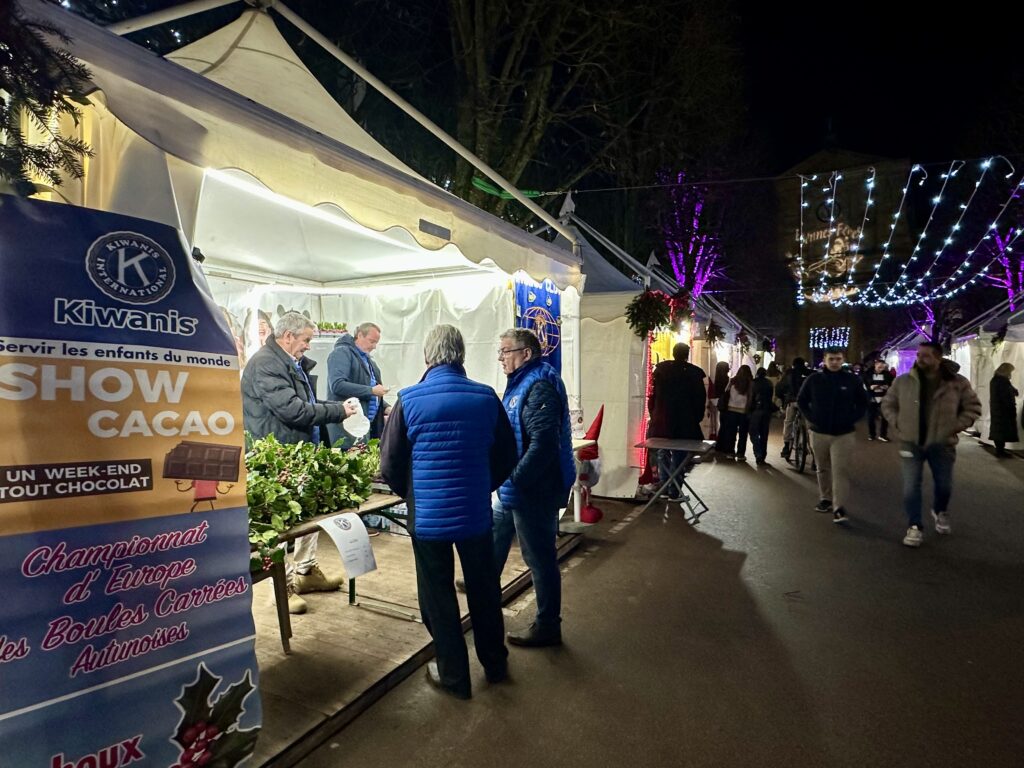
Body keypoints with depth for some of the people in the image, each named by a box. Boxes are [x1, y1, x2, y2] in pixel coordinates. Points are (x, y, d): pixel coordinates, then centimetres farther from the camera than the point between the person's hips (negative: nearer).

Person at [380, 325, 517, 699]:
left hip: (427, 515, -2)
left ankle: (454, 676, 28)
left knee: (438, 596, 15)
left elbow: (390, 465, -6)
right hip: (476, 513, 3)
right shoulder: (486, 399, -6)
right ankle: (495, 663, 37)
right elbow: (506, 457, 2)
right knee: (484, 589, 20)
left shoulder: (409, 401, -12)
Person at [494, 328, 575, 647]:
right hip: (513, 488, 11)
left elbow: (543, 444, -31)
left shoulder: (539, 388, -22)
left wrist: (514, 479, -27)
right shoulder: (521, 383, 11)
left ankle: (547, 627, 20)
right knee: (495, 536, 28)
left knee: (540, 558, 3)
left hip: (534, 491, -11)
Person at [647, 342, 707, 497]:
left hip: (661, 420, 2)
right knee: (678, 456, 4)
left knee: (662, 454, 16)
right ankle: (674, 490, 6)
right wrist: (696, 418, 9)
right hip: (684, 423, -2)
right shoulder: (694, 373, -4)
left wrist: (653, 414, 8)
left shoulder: (660, 369, 0)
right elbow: (700, 399, -1)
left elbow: (652, 394, 1)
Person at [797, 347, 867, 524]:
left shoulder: (852, 379, -4)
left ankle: (839, 508, -9)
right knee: (823, 469, 14)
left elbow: (863, 403, 7)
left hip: (843, 434, -2)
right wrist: (811, 418, -1)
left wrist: (852, 419, -4)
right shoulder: (814, 378, -2)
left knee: (840, 471, -8)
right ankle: (825, 499, 28)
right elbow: (801, 400, 9)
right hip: (818, 432, 2)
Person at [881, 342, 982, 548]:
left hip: (942, 444, 0)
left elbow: (973, 407, 4)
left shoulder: (958, 383, -5)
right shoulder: (902, 381, -4)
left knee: (944, 485, 14)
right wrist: (898, 424, -3)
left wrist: (956, 426, -7)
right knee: (911, 486, -2)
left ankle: (940, 513, 44)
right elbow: (887, 404, 8)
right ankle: (914, 527, 9)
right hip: (911, 442, 0)